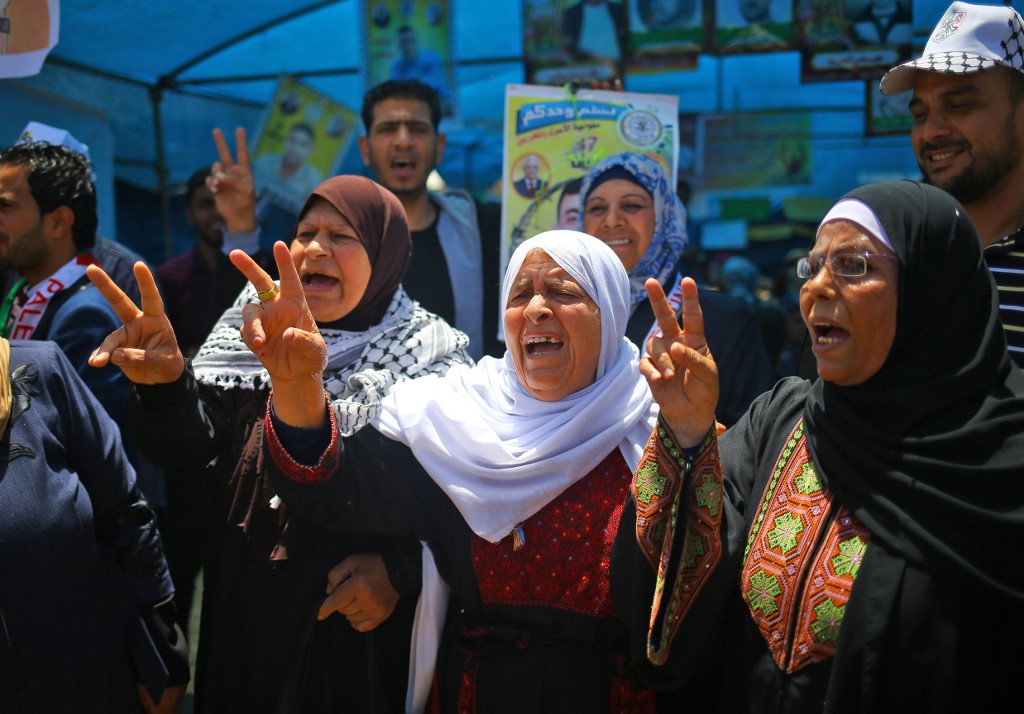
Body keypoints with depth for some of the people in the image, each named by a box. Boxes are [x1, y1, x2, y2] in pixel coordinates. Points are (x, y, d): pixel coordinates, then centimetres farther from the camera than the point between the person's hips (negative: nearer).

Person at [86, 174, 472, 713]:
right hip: (246, 612, 3)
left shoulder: (432, 358, -7)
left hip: (363, 624, -3)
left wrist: (399, 567, -21)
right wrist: (165, 384, -27)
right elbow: (189, 447, -8)